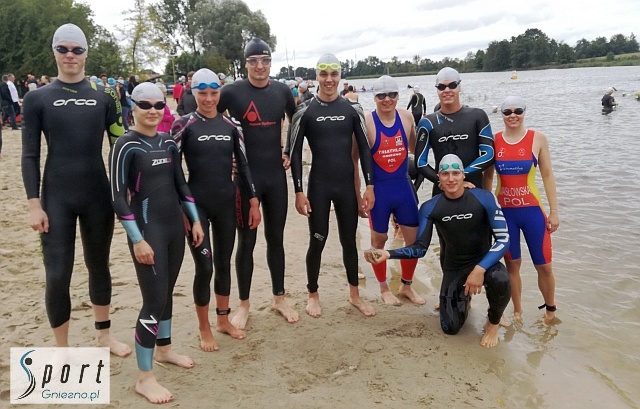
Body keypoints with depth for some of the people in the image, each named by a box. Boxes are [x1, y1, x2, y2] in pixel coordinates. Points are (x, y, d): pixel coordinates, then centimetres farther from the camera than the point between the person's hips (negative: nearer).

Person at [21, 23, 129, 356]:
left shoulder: (103, 96, 3)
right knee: (57, 276, -1)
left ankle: (103, 335, 33)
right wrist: (34, 204, -7)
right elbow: (30, 155, -2)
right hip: (56, 199, -1)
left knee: (99, 266, 14)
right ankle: (62, 351, 19)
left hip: (98, 196, 2)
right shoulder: (37, 98, -1)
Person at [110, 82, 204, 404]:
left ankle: (164, 348, 37)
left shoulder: (168, 143, 7)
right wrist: (137, 240, -18)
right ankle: (144, 378, 5)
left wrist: (195, 220, 11)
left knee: (166, 291, 17)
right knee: (154, 300, -7)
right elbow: (118, 198, -15)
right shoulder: (126, 146, -12)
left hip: (175, 226, 7)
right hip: (147, 230, -6)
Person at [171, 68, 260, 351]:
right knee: (204, 267, -2)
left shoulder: (231, 125, 4)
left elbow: (243, 165, 7)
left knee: (224, 263, 13)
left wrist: (253, 201, 4)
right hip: (196, 205, -4)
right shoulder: (183, 125, -6)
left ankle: (223, 320, 31)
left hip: (226, 203, 4)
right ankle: (204, 330, 17)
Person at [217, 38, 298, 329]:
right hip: (245, 177, -3)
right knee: (246, 241, 5)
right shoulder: (232, 92, -8)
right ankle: (244, 304, 20)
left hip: (276, 176, 3)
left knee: (276, 238, 12)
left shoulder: (282, 91, 4)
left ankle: (279, 299, 27)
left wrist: (289, 151, 9)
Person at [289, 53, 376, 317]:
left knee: (349, 240, 12)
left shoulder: (352, 109, 2)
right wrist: (299, 192, -9)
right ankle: (313, 295, 23)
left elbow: (364, 149, 4)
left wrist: (369, 186, -1)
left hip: (347, 185, 2)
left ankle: (354, 294, 28)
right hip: (318, 186, -2)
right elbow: (295, 153, -4)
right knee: (317, 241, 5)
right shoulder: (305, 111, -4)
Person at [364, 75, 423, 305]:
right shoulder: (366, 121, -13)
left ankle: (406, 286, 32)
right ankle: (384, 288, 32)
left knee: (415, 239, 9)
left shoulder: (406, 117, 0)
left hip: (403, 186, 4)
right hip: (378, 188, -4)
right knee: (379, 239, 12)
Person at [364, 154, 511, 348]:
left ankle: (494, 322, -1)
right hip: (454, 268, 2)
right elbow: (420, 248, -8)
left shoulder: (484, 198, -17)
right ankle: (463, 299, 33)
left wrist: (480, 269, -33)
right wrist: (388, 254, -25)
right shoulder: (430, 208, -11)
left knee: (500, 280, -38)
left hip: (484, 262, -2)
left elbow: (503, 239, -19)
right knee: (450, 328, -5)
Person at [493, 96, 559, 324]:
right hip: (503, 212, 1)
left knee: (543, 266, 6)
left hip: (532, 211, -1)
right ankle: (517, 312, 27)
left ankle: (550, 309, 31)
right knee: (512, 264, 11)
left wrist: (554, 210, -2)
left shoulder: (538, 138, -3)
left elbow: (547, 175, 0)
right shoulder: (493, 140, 0)